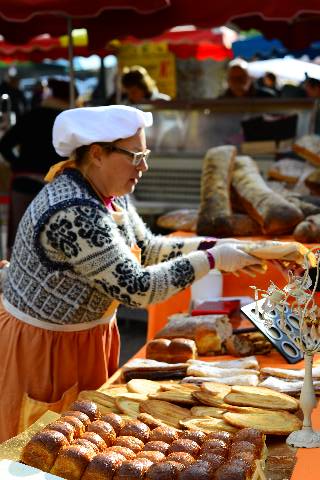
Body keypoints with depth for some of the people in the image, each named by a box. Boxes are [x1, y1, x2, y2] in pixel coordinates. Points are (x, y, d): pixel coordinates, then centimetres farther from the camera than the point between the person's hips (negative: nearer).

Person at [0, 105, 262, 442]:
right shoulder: (74, 215, -31)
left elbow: (146, 248, 9)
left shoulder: (110, 194, -2)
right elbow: (136, 288, -31)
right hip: (46, 347, -9)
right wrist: (212, 260, -25)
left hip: (89, 335, 9)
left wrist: (210, 245, -4)